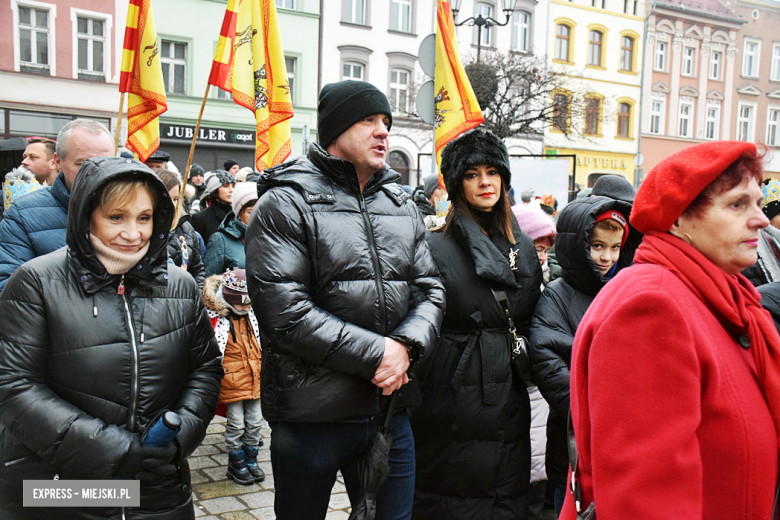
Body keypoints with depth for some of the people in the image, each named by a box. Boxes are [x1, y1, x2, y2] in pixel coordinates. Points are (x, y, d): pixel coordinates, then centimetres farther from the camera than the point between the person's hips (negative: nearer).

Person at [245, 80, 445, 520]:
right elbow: (282, 310, -18)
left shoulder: (402, 204, 11)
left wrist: (406, 345, -12)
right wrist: (373, 352, -19)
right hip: (310, 414, -5)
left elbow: (430, 290, 9)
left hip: (392, 407, 5)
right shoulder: (287, 203, -9)